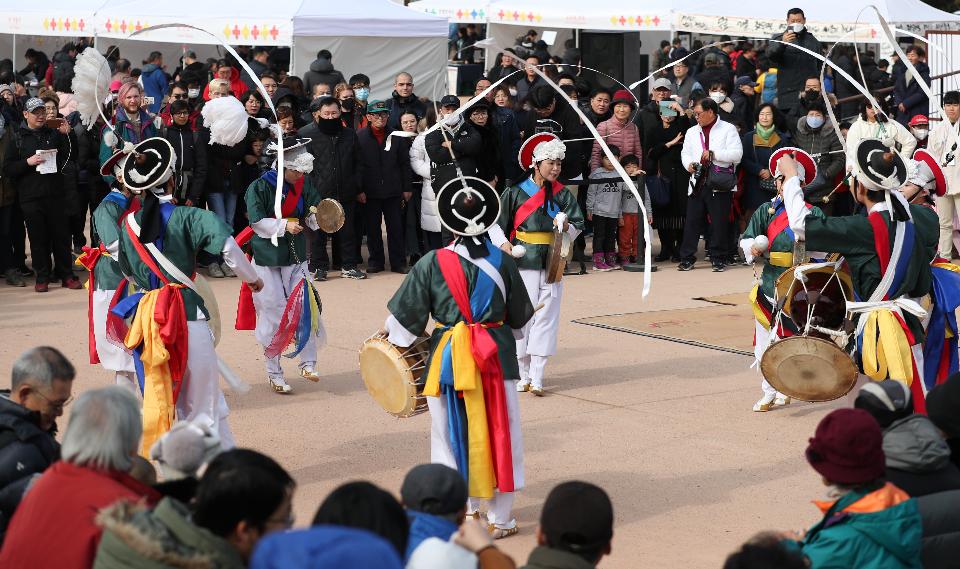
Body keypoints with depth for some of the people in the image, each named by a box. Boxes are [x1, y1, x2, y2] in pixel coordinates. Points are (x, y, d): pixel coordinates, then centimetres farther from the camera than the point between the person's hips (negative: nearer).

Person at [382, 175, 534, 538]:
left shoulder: (433, 262, -7)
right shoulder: (502, 261, -2)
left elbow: (405, 316, 0)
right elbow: (521, 317, 8)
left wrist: (388, 336, 21)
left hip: (449, 357, -1)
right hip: (497, 355, 1)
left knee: (453, 433, 12)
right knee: (498, 433, 8)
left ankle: (465, 510, 18)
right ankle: (499, 519, 12)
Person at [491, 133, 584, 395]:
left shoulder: (562, 194, 8)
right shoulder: (516, 193, 0)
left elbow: (578, 225, 7)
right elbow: (496, 223, 4)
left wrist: (566, 226, -14)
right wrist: (503, 244, -12)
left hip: (552, 263, 2)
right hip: (523, 263, -2)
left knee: (546, 317, -1)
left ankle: (536, 379, 1)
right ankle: (522, 375, 10)